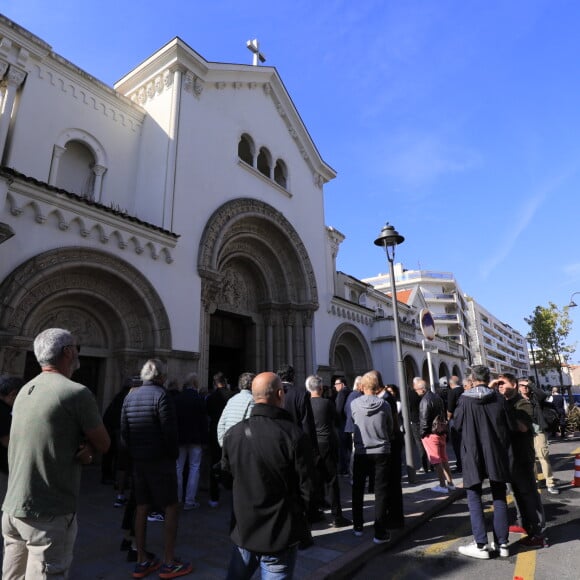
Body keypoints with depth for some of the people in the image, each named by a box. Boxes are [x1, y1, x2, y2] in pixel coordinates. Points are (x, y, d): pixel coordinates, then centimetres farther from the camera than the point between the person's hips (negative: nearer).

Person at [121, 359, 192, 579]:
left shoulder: (130, 397, 6)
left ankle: (142, 561, 24)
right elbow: (170, 431, -19)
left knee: (141, 509, 15)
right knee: (171, 508, 4)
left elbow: (124, 431, 5)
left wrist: (133, 453, 11)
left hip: (138, 460, 7)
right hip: (160, 460, -7)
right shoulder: (161, 395, -15)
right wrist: (174, 455, -5)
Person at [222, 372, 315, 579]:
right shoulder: (295, 435, -21)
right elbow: (307, 488, -15)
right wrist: (297, 514, 5)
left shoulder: (232, 434, -9)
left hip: (242, 531, 4)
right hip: (281, 536, -3)